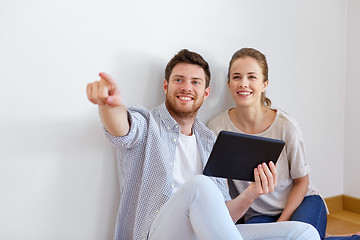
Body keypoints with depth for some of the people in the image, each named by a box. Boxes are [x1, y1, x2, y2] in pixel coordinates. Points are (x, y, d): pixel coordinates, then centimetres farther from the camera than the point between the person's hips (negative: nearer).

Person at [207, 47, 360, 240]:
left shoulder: (286, 126, -14)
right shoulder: (217, 127, -11)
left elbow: (301, 181, -2)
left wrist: (282, 222, -10)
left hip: (300, 203, -1)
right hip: (257, 214, 1)